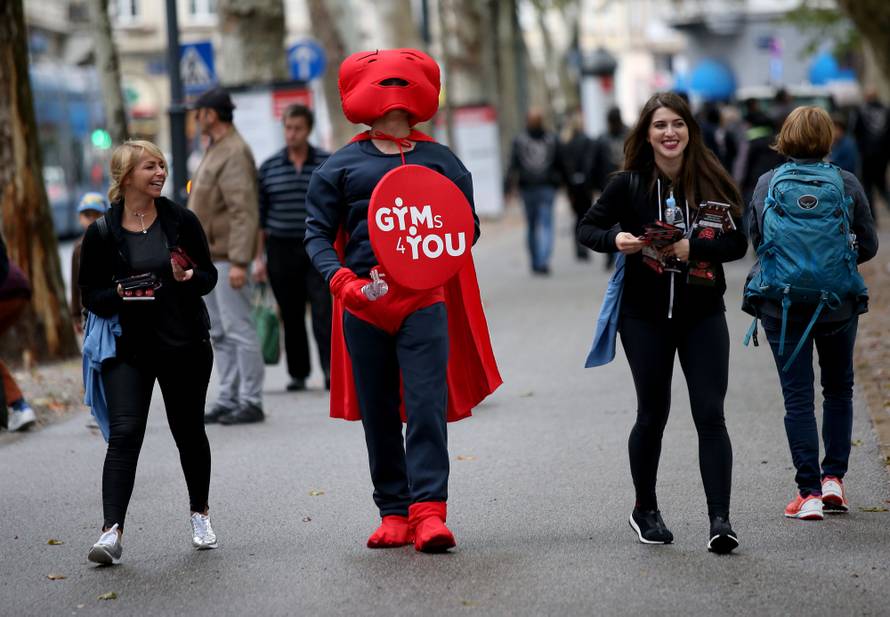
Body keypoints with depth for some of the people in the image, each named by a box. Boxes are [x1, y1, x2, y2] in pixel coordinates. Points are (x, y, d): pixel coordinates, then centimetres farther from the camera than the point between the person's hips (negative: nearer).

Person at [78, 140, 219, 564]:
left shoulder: (182, 222, 2)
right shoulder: (102, 233, -2)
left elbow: (209, 275, 7)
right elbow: (89, 294, 1)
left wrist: (188, 277, -15)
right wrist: (118, 295, -20)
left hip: (185, 346, 2)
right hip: (127, 348, -2)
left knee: (189, 431, 13)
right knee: (124, 432, -14)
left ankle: (200, 514, 34)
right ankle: (112, 530, -19)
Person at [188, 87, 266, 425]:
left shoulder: (234, 153, -15)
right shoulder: (215, 151, 18)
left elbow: (244, 211, -22)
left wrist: (239, 261, -27)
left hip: (227, 259, -10)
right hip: (209, 257, 10)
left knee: (238, 330, -8)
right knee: (219, 333, 12)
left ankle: (251, 401, -5)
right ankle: (229, 398, 17)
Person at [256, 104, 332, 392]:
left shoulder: (327, 164, 2)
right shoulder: (269, 167, 5)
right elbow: (260, 216, 8)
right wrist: (259, 257, 4)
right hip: (282, 250, 2)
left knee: (323, 312, -12)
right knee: (291, 316, 7)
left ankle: (331, 370, -14)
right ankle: (298, 374, 16)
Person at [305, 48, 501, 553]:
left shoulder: (442, 160, 12)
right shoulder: (341, 166, 10)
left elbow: (469, 225, 14)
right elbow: (318, 233, 7)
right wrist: (341, 280, -10)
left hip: (425, 298, -1)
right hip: (364, 301, 1)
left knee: (427, 406, -12)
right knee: (378, 413, 5)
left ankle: (428, 511, -14)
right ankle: (394, 514, 13)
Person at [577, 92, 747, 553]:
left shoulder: (712, 182, -3)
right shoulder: (629, 184, -3)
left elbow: (738, 243, -5)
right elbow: (588, 227, 4)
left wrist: (694, 248, -22)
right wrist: (615, 239, -17)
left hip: (702, 315, 0)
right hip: (645, 315, 0)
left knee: (710, 415, -8)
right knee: (652, 415, 9)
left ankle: (720, 519, -8)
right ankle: (644, 510, 28)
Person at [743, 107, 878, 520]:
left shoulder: (766, 184, -3)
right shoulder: (847, 184, -5)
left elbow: (754, 239, 6)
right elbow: (868, 245, 1)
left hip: (781, 304, 0)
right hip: (838, 303, 0)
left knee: (797, 396, 4)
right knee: (839, 389, 19)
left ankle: (809, 491, -1)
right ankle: (833, 478, 15)